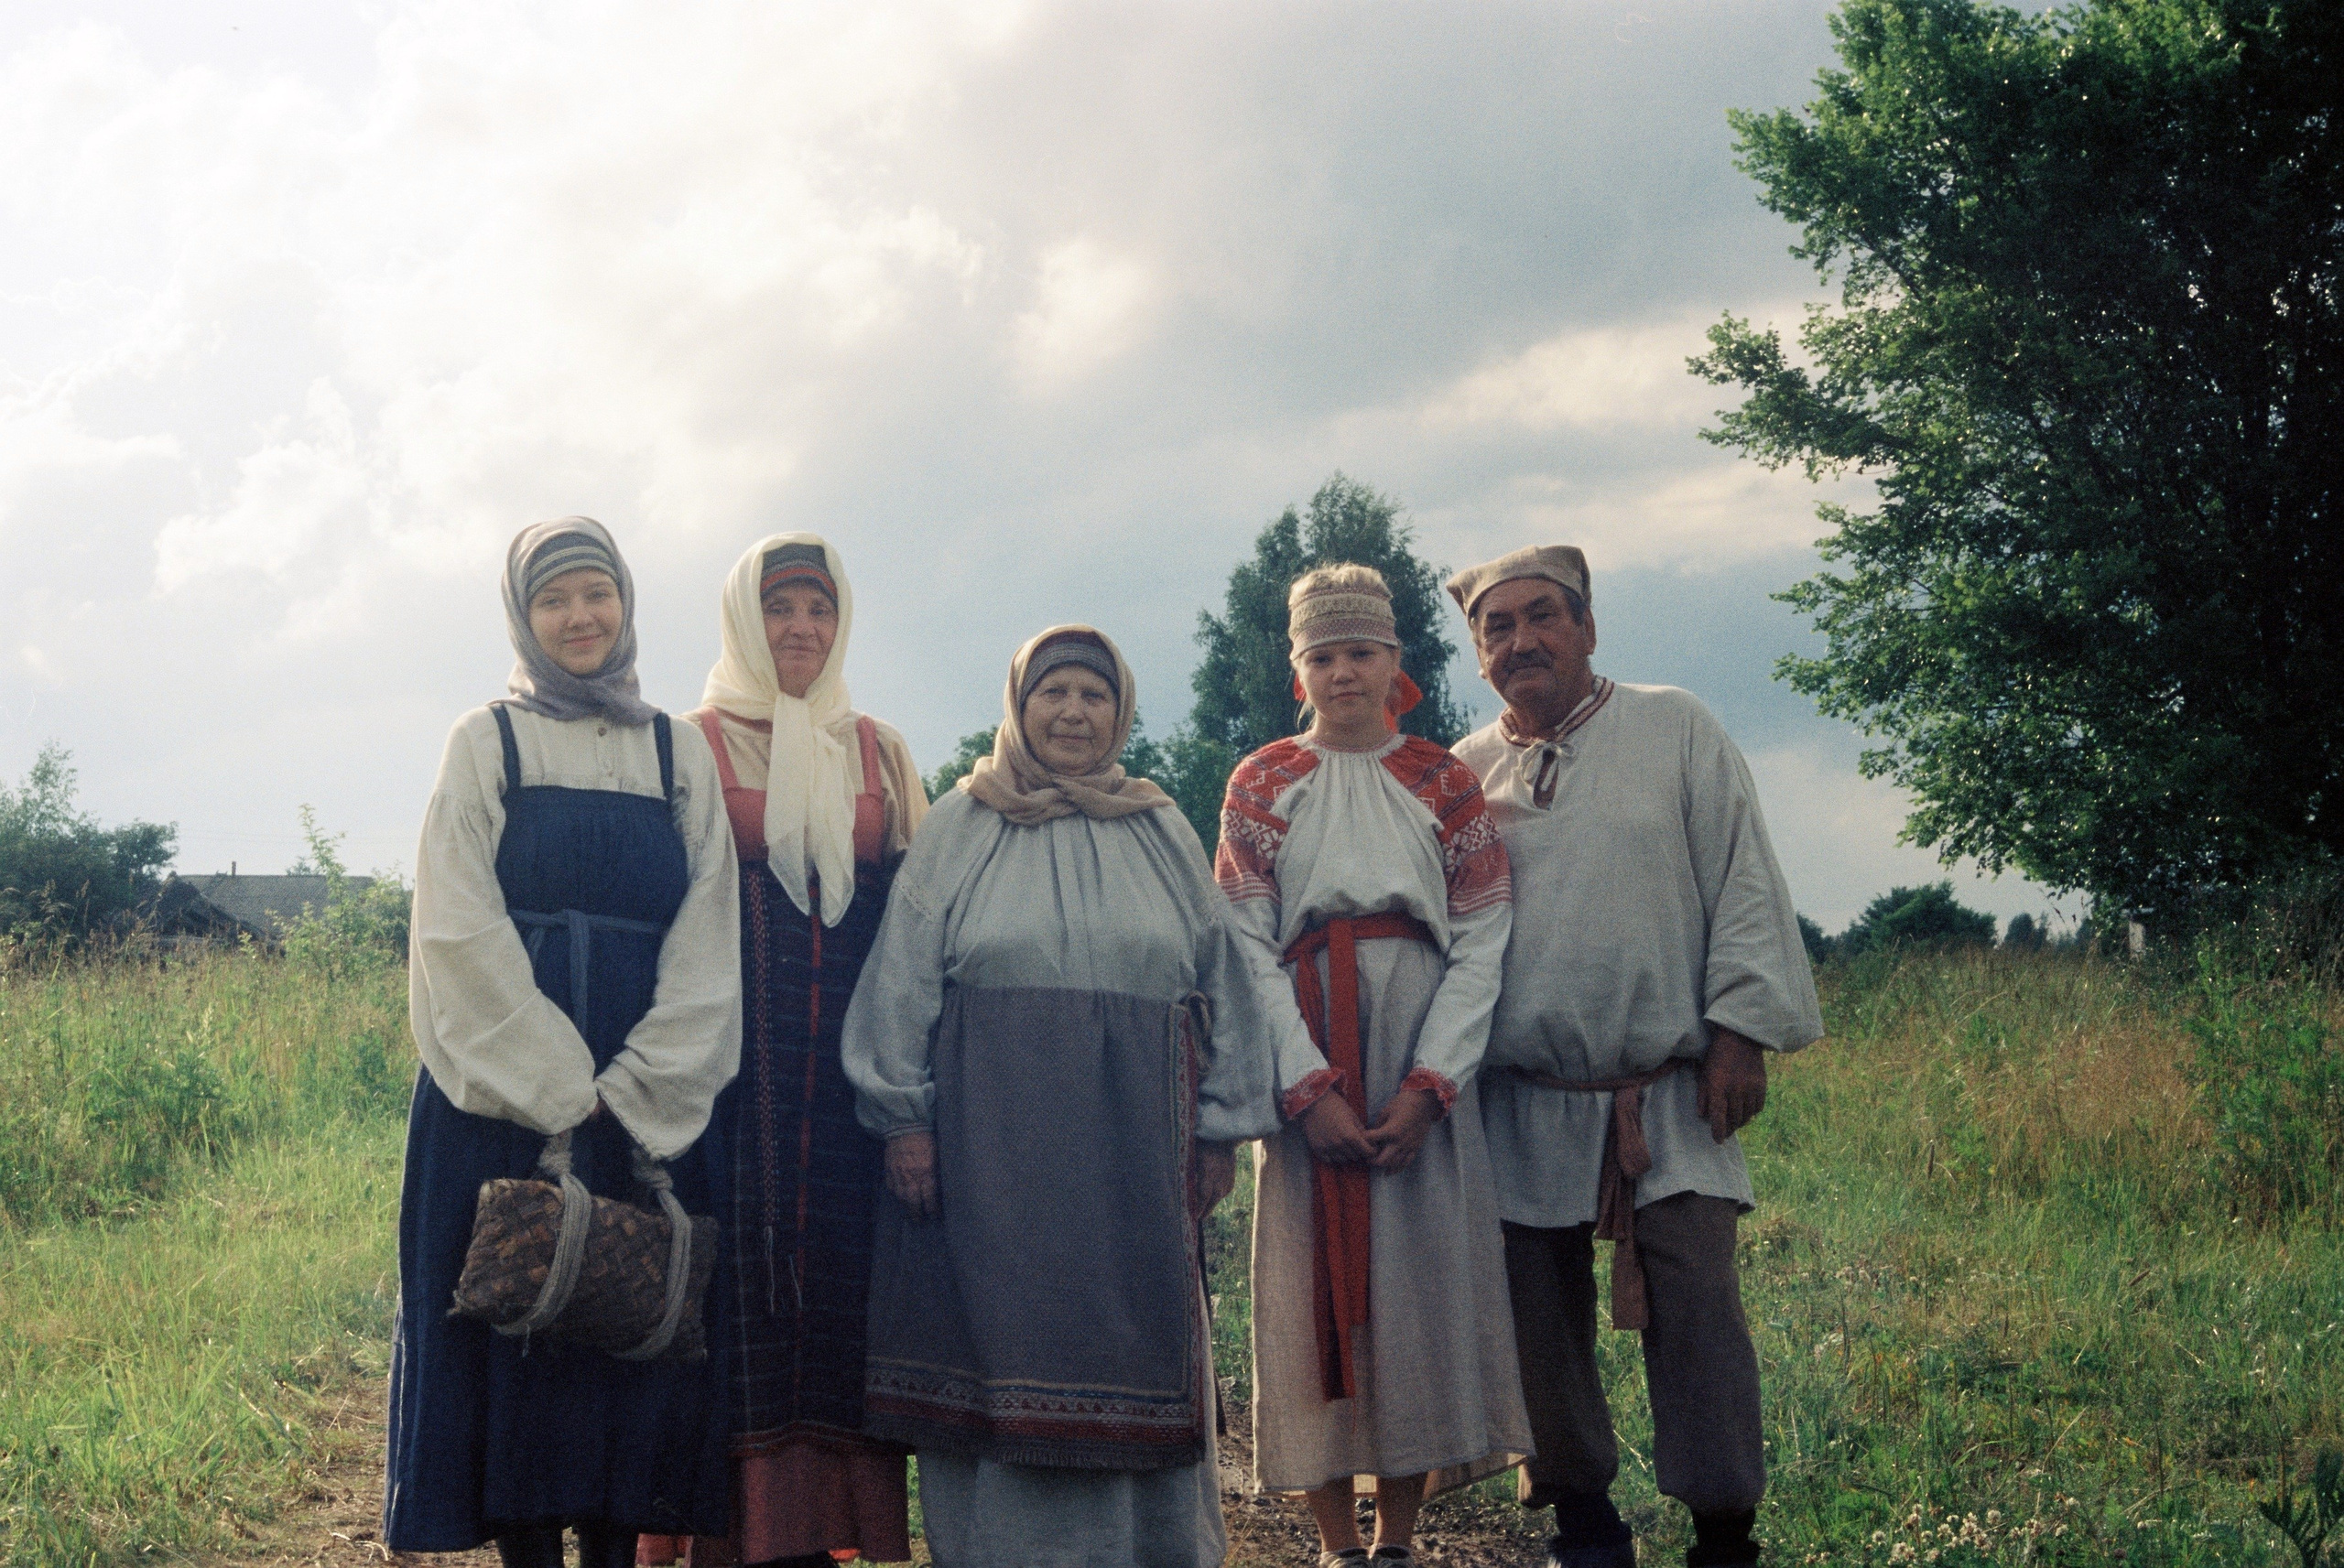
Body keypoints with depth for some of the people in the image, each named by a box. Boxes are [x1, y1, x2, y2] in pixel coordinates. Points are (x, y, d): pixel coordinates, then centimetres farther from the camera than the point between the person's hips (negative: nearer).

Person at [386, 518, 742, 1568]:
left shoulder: (679, 754, 12)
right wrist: (556, 1088, -13)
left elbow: (706, 935, 4)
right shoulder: (487, 743, 7)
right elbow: (459, 928, -3)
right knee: (517, 1313, -4)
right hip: (501, 1082, -2)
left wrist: (637, 1093, -9)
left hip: (650, 1099, 2)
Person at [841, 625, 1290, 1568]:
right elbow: (902, 980, 2)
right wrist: (904, 1117, -6)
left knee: (1130, 1346, 2)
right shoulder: (960, 828, 7)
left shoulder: (1162, 835, 13)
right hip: (990, 1134, -2)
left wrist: (1220, 1127, 8)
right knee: (999, 1349, -2)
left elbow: (1222, 983, 13)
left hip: (1131, 1148, 2)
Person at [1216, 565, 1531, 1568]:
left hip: (1422, 1058, 0)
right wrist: (1306, 1088, -13)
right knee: (1316, 1279, -2)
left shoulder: (1444, 782, 7)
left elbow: (1482, 942, 0)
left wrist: (1428, 1085, -12)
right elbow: (1245, 948, -1)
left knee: (1419, 1275, -2)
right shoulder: (1261, 784, 7)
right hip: (1304, 1060, 0)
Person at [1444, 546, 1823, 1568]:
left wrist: (1739, 1028, -4)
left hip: (1671, 1099, -2)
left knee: (1696, 1313, -7)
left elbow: (1743, 882, 3)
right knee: (1542, 1324, 4)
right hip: (1522, 1110, 2)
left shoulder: (1676, 731, 6)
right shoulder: (1462, 775, 11)